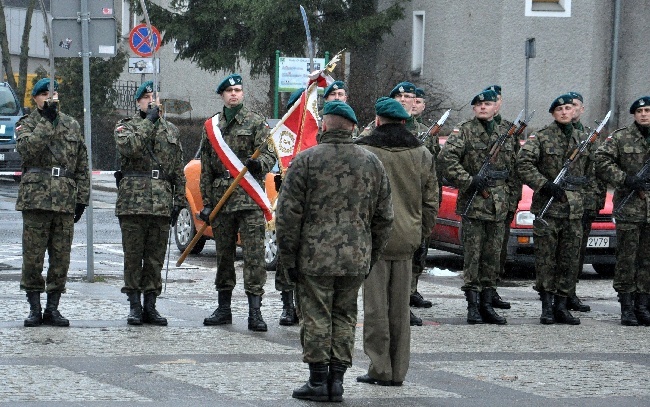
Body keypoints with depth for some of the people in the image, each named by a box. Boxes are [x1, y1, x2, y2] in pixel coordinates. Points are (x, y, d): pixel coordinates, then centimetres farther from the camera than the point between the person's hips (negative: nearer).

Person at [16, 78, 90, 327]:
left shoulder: (72, 125, 16)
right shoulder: (27, 124, 6)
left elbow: (82, 165, 16)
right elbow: (27, 149, -17)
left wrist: (82, 198, 10)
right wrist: (47, 121, -17)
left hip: (65, 201, 3)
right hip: (36, 199, -3)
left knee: (61, 258, 3)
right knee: (33, 256, -2)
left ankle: (53, 308, 11)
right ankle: (34, 308, 6)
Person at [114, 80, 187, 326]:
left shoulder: (171, 131, 17)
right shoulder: (126, 126, 6)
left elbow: (179, 170, 18)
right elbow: (129, 147, -18)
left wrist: (179, 202, 11)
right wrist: (149, 121, -13)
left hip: (162, 204, 3)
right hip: (133, 202, -3)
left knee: (155, 259, 5)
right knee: (133, 257, 0)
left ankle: (150, 306, 11)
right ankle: (135, 306, 6)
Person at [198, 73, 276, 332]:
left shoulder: (256, 122, 4)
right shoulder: (211, 126, 13)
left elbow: (269, 155, -4)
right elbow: (206, 168, 14)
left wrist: (259, 164, -28)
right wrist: (207, 202, 8)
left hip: (249, 197, -4)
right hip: (221, 198, 4)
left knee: (254, 254, -9)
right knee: (224, 255, 10)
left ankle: (255, 312, -11)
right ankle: (223, 309, 20)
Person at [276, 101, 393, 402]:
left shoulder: (306, 161, -5)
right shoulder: (372, 163, 8)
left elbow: (288, 214, -7)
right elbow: (384, 217, 12)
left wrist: (289, 258, 0)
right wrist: (370, 258, 18)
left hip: (314, 258, -4)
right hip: (356, 259, 4)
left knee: (316, 319, 3)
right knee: (345, 318, 12)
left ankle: (318, 381, 5)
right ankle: (337, 379, 11)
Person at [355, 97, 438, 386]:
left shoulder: (364, 152, -8)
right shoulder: (422, 154, 8)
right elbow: (431, 200, 12)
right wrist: (422, 233, 19)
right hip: (406, 242, 5)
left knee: (375, 306, 0)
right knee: (400, 307, 9)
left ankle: (380, 369, 0)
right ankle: (398, 371, 13)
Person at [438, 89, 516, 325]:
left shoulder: (506, 135, 15)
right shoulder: (464, 131, -2)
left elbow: (512, 168, 22)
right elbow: (446, 158, -15)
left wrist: (508, 195, 13)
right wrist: (468, 181, -19)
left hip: (498, 207, 5)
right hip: (472, 205, -5)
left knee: (492, 258, 7)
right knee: (473, 257, -4)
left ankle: (487, 304, 14)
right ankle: (473, 306, -1)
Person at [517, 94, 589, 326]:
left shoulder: (582, 140, 13)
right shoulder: (541, 138, -1)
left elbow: (589, 170, 23)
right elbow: (523, 164, -10)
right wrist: (544, 185, -17)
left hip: (574, 209, 4)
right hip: (546, 208, -4)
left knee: (570, 260, 4)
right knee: (546, 258, -3)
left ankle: (561, 306, 10)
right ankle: (547, 306, 3)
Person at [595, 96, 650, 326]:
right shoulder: (621, 138, 3)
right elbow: (602, 162, -3)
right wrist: (625, 180, -14)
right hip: (629, 208, -2)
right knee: (626, 259, -1)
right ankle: (627, 307, 4)